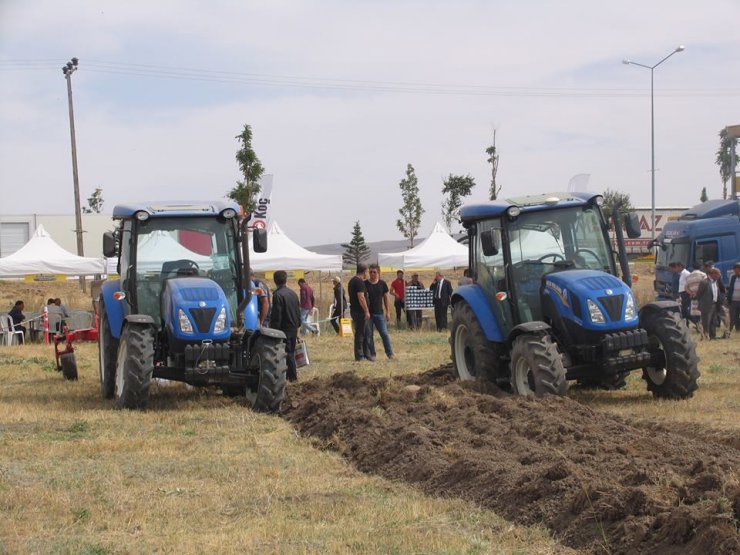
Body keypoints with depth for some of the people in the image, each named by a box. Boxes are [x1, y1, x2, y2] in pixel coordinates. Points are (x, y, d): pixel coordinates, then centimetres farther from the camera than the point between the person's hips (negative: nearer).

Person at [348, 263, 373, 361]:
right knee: (360, 334, -4)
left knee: (366, 332, 14)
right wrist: (366, 311, -20)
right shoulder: (359, 282, -16)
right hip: (360, 312, -10)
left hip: (354, 310, 10)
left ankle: (367, 354, 17)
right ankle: (359, 356, 0)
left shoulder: (352, 281, 16)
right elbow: (361, 297, -23)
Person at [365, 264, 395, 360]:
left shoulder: (382, 284, 4)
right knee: (368, 335, 2)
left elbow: (386, 298, 11)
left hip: (379, 313, 1)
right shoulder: (365, 284, -1)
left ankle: (390, 353, 1)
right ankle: (371, 354, 10)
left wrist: (388, 312, 8)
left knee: (384, 333, -4)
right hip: (368, 313, 0)